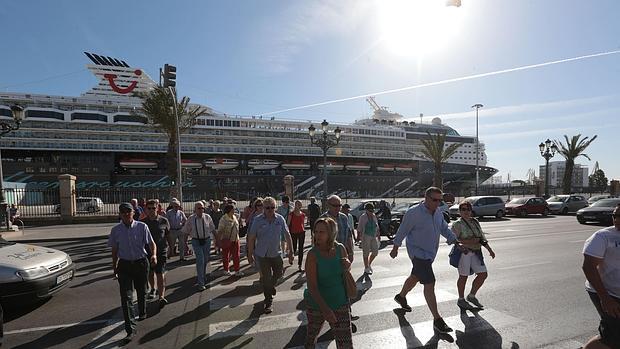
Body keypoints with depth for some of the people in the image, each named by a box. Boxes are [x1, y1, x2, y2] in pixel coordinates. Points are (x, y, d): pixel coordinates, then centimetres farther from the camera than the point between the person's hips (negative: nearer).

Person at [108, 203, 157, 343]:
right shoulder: (116, 230, -3)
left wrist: (154, 255, -26)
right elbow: (114, 250, 9)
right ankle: (131, 329, 1)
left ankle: (142, 313, 46)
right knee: (126, 297, -5)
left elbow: (151, 243, -8)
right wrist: (114, 266, 13)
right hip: (124, 265, 1)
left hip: (141, 263, -1)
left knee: (141, 292, 18)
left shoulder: (142, 227, -10)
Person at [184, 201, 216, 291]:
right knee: (200, 261, -11)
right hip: (196, 241, -2)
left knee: (205, 261, 14)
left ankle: (200, 278, 38)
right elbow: (186, 232, 1)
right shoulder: (191, 219, -7)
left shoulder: (207, 217, -4)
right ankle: (201, 283, -4)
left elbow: (213, 229, 6)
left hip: (207, 241, 2)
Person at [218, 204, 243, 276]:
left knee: (236, 255, 7)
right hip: (226, 240, -6)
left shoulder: (234, 217, 6)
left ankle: (237, 271, 17)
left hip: (235, 240, 6)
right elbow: (220, 231, -17)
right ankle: (226, 270, 27)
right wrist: (218, 241, -20)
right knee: (226, 256, 10)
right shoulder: (223, 219, -16)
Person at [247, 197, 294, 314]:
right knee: (266, 278, 4)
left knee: (279, 273, 17)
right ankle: (268, 301, 23)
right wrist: (250, 254, -5)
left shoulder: (280, 219, -7)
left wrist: (290, 251, -2)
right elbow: (251, 238, -6)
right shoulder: (258, 220, -12)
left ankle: (270, 286, 50)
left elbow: (287, 235, -1)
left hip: (276, 253, 3)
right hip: (263, 254, -2)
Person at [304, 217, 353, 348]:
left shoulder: (340, 249, -7)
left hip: (340, 304, 2)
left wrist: (347, 266, -10)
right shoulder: (313, 254, -18)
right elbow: (312, 286, -20)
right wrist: (325, 309, -29)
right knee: (311, 336, 20)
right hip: (317, 305, -2)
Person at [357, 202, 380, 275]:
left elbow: (377, 226, 16)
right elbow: (359, 228, -8)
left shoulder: (374, 216, 8)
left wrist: (378, 235, 15)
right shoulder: (363, 217, -8)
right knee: (366, 253, 1)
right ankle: (366, 269, 13)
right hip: (366, 236, -6)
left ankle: (369, 264, 29)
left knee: (375, 252, 6)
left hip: (374, 236, 6)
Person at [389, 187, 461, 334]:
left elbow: (445, 229, 14)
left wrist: (457, 243, 2)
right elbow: (402, 231, -12)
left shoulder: (438, 213, 3)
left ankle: (401, 296, 48)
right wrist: (395, 248, -4)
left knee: (415, 277, 24)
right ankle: (437, 320, 0)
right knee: (429, 283, -10)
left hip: (430, 253, 8)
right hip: (418, 253, -8)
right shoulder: (414, 213, -20)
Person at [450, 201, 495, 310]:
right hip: (464, 253, -6)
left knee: (483, 274, 6)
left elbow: (482, 237, 17)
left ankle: (471, 296, 24)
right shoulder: (457, 224, -9)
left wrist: (490, 249, 14)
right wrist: (468, 241, -22)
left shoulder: (475, 222, 11)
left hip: (476, 253, 7)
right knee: (463, 276, 3)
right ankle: (461, 300, 19)